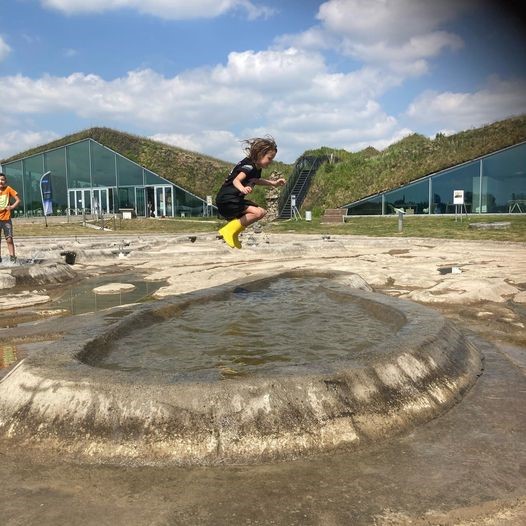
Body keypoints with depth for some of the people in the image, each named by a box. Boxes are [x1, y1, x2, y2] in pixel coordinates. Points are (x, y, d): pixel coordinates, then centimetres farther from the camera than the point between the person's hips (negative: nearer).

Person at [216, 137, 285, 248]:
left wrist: (274, 183, 27)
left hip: (236, 199, 10)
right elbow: (236, 180, -33)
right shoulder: (248, 166, -17)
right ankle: (229, 230, -15)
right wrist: (242, 189, -56)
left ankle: (233, 234, 12)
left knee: (262, 212, 12)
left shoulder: (257, 168, 12)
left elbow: (256, 180, 35)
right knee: (257, 212, -23)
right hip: (226, 200, -10)